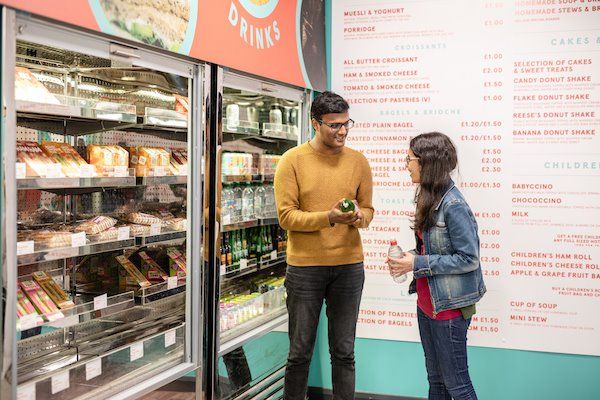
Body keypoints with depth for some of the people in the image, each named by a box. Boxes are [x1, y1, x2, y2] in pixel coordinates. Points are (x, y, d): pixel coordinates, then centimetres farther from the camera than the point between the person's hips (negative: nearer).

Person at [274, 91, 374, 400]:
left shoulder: (358, 161, 5)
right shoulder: (293, 160, -4)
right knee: (300, 352, 8)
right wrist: (328, 217, -22)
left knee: (344, 352, 11)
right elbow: (286, 216, -9)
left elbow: (368, 209, 11)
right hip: (304, 267, -2)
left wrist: (358, 216, -13)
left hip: (348, 265, 3)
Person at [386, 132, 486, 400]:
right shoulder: (428, 199, 7)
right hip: (426, 303, 9)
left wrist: (417, 264, -19)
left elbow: (469, 259, -20)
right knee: (435, 378, 18)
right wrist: (409, 258, -2)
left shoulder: (453, 206, -21)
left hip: (449, 306, -9)